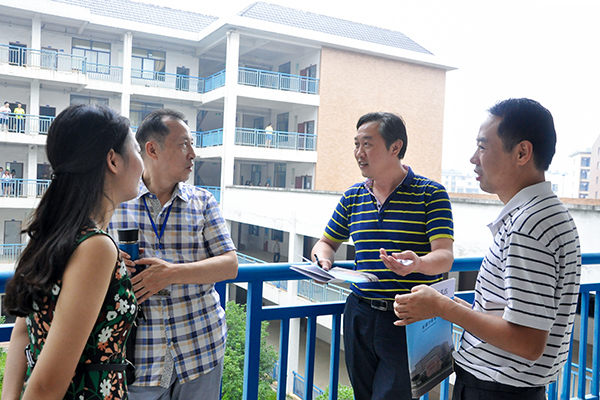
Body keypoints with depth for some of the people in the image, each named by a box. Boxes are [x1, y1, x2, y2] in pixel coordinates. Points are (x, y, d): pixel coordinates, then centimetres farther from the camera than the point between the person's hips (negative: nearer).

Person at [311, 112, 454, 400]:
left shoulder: (430, 194, -6)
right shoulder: (352, 198, 8)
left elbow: (445, 256, -13)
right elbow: (326, 243, 18)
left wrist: (418, 263, -35)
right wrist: (324, 262, -5)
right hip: (360, 315, 5)